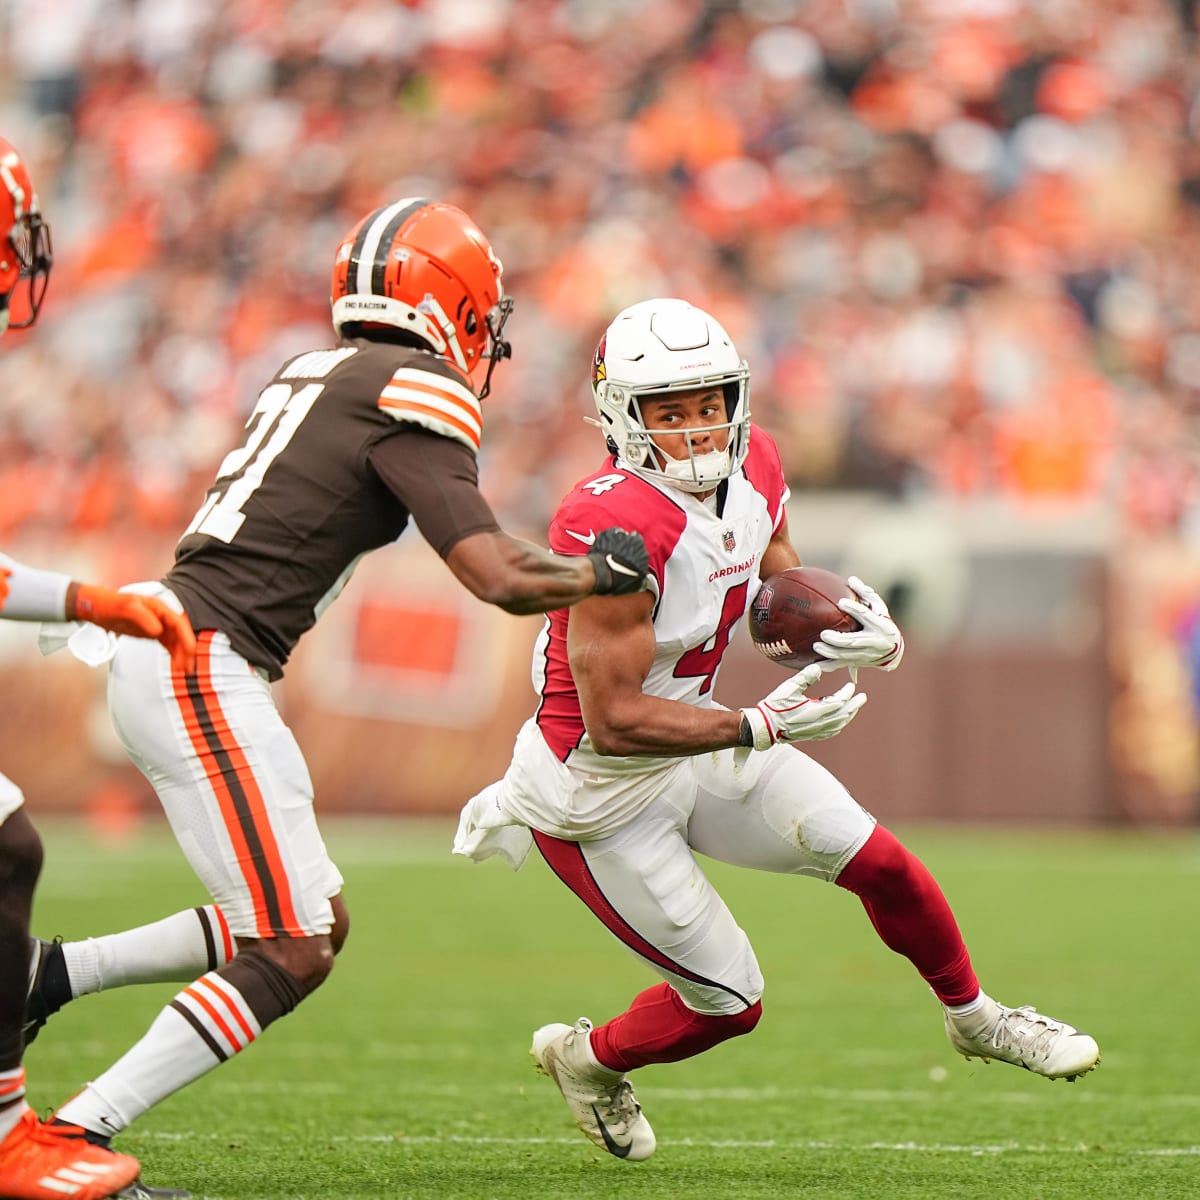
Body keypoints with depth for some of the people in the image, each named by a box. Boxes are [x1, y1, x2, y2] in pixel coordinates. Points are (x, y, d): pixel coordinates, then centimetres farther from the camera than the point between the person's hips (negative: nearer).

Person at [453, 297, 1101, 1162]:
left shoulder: (750, 467, -6)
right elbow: (614, 722, -29)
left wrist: (864, 634, -10)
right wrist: (758, 728, -32)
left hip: (693, 751, 7)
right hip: (597, 794, -7)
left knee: (875, 860, 0)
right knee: (729, 1003, 1)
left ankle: (976, 1019, 26)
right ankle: (585, 1058, 31)